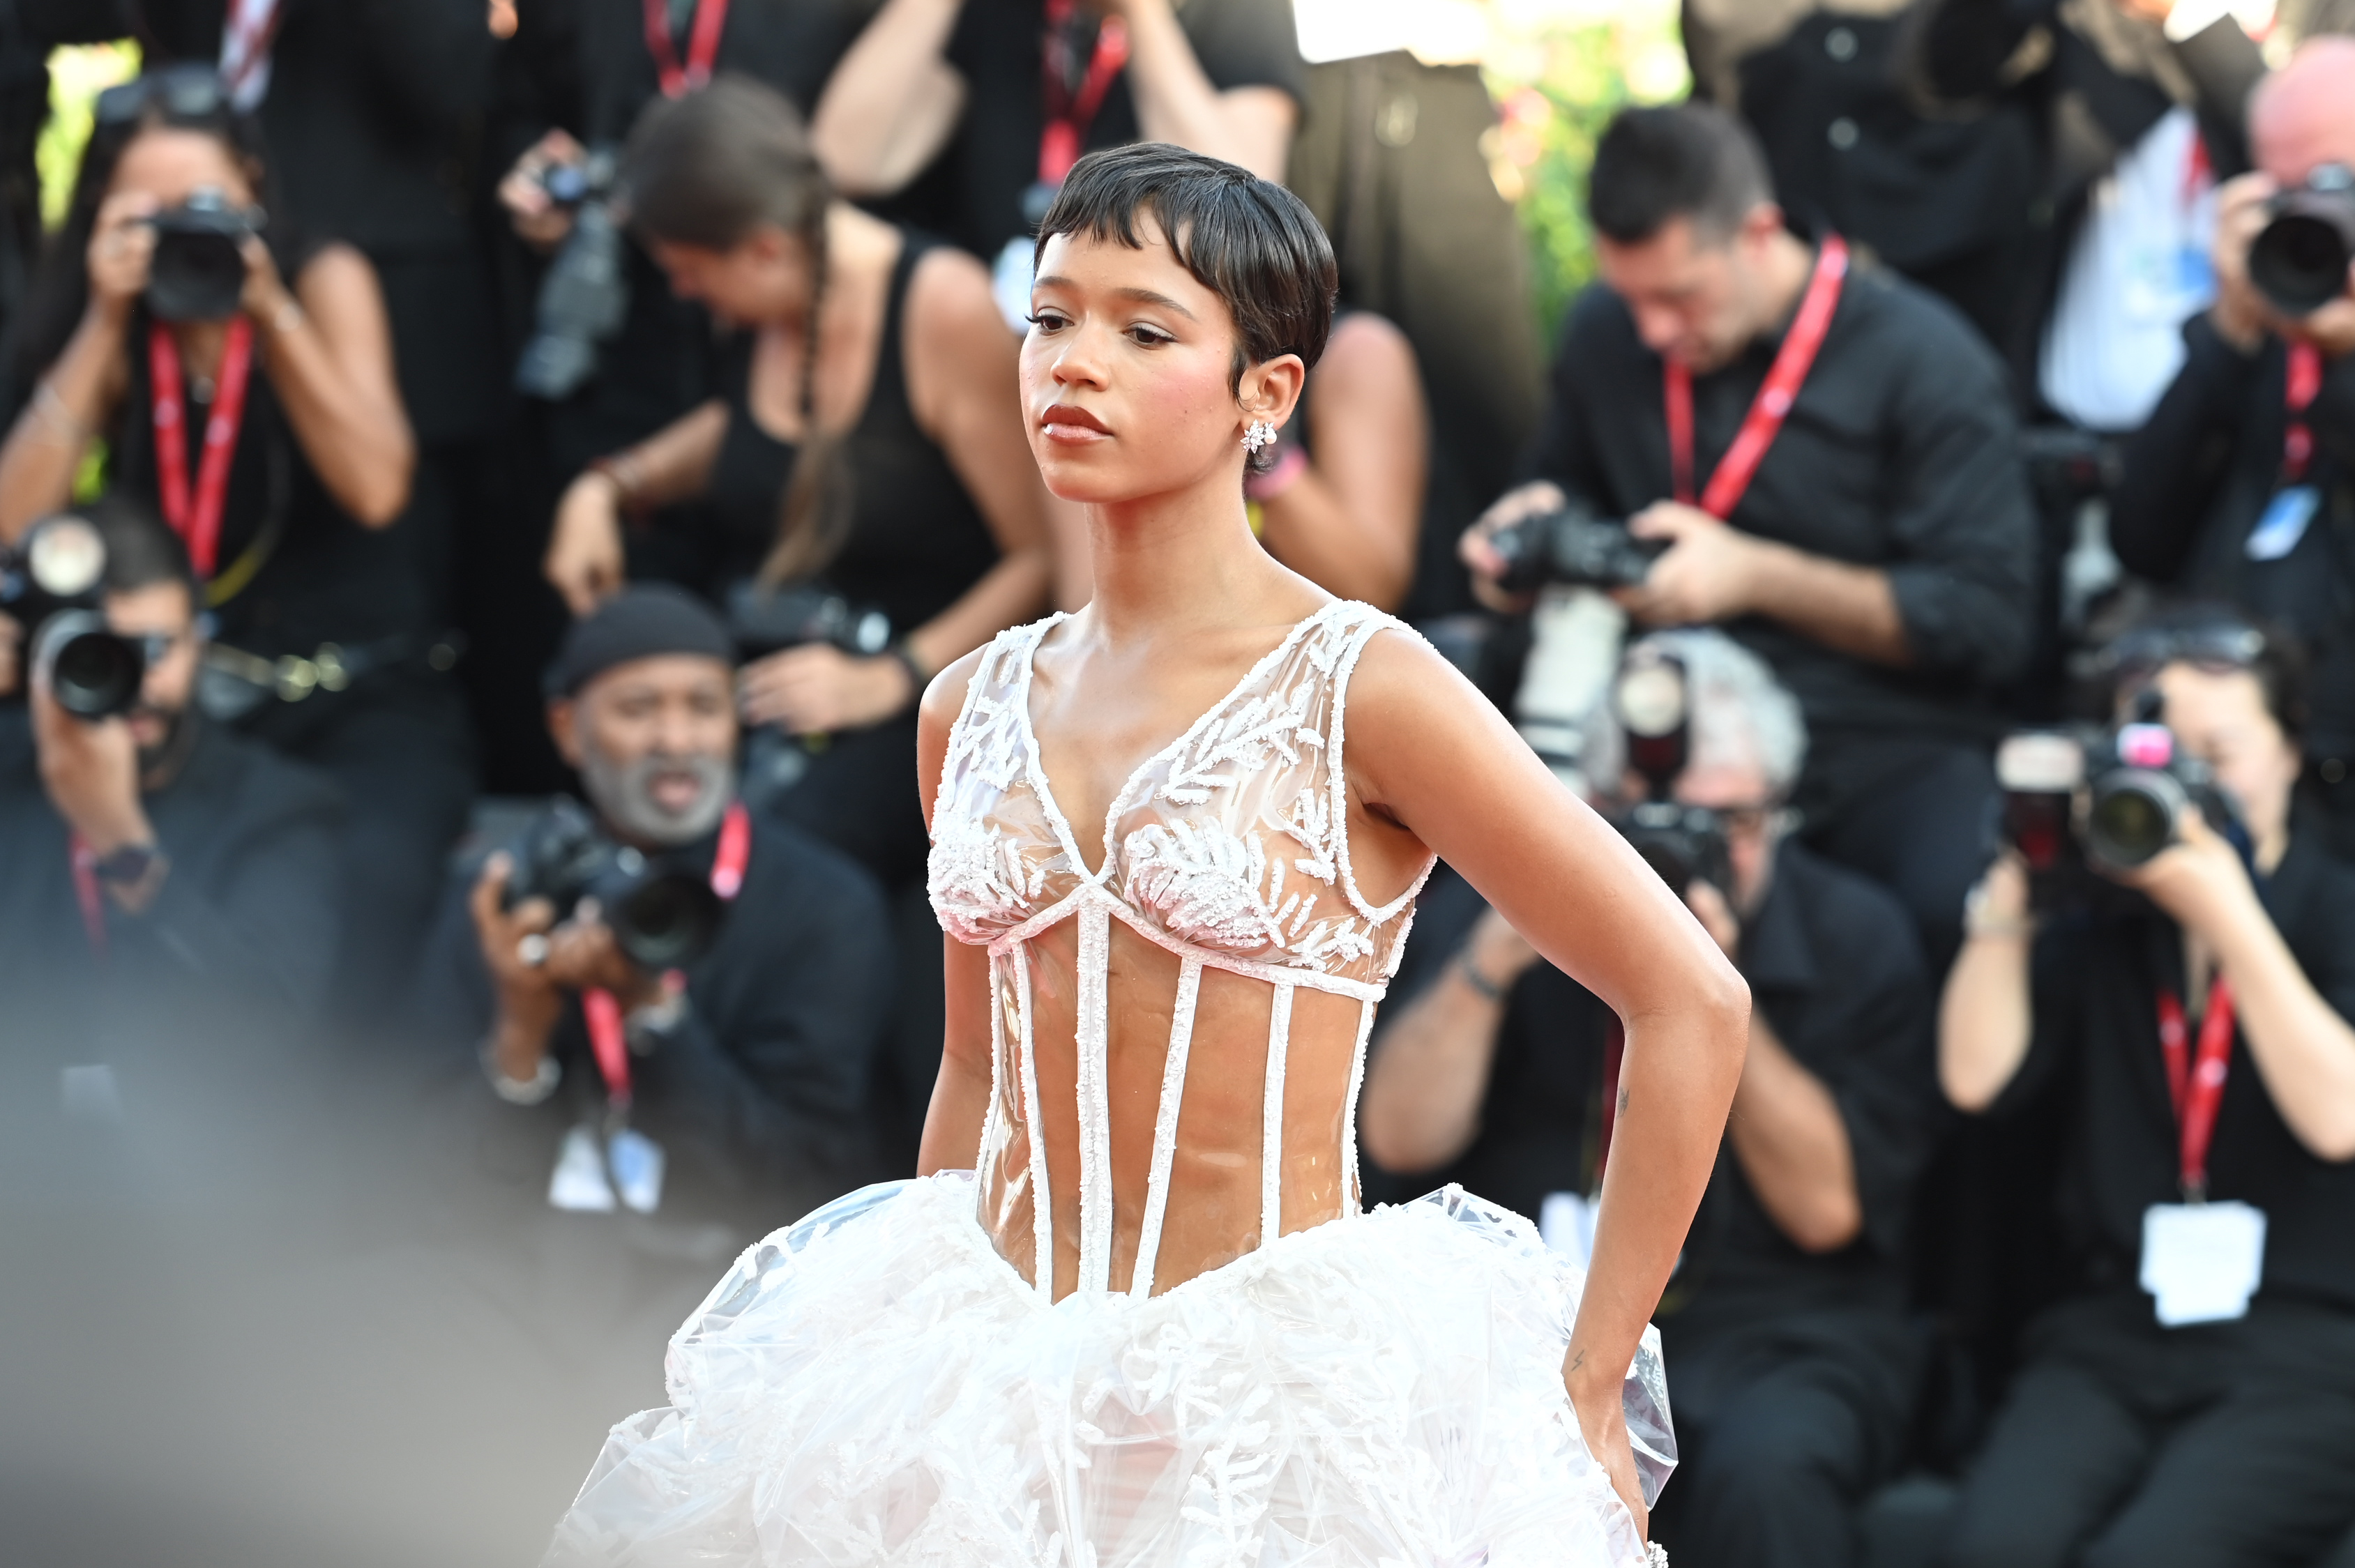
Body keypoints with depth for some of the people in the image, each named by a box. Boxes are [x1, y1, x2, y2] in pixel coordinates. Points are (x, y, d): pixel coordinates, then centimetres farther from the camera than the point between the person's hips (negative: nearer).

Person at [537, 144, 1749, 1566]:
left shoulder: (1360, 690, -10)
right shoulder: (975, 709, 7)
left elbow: (1695, 1001, -10)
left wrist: (1586, 1395, -9)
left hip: (1270, 1394, -5)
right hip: (1000, 1395, 5)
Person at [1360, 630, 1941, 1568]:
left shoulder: (1855, 936, 3)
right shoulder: (1501, 902, 6)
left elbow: (1827, 1208, -6)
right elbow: (1402, 1138, -4)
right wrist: (1494, 956, -17)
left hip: (1778, 1330, -1)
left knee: (1762, 1466, -36)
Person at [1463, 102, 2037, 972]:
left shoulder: (1923, 358, -4)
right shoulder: (1605, 334, 10)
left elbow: (1988, 621, -8)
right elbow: (1569, 480, 29)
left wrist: (1756, 576, -15)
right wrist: (1541, 526, 3)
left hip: (1885, 743, -3)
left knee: (1963, 902, -38)